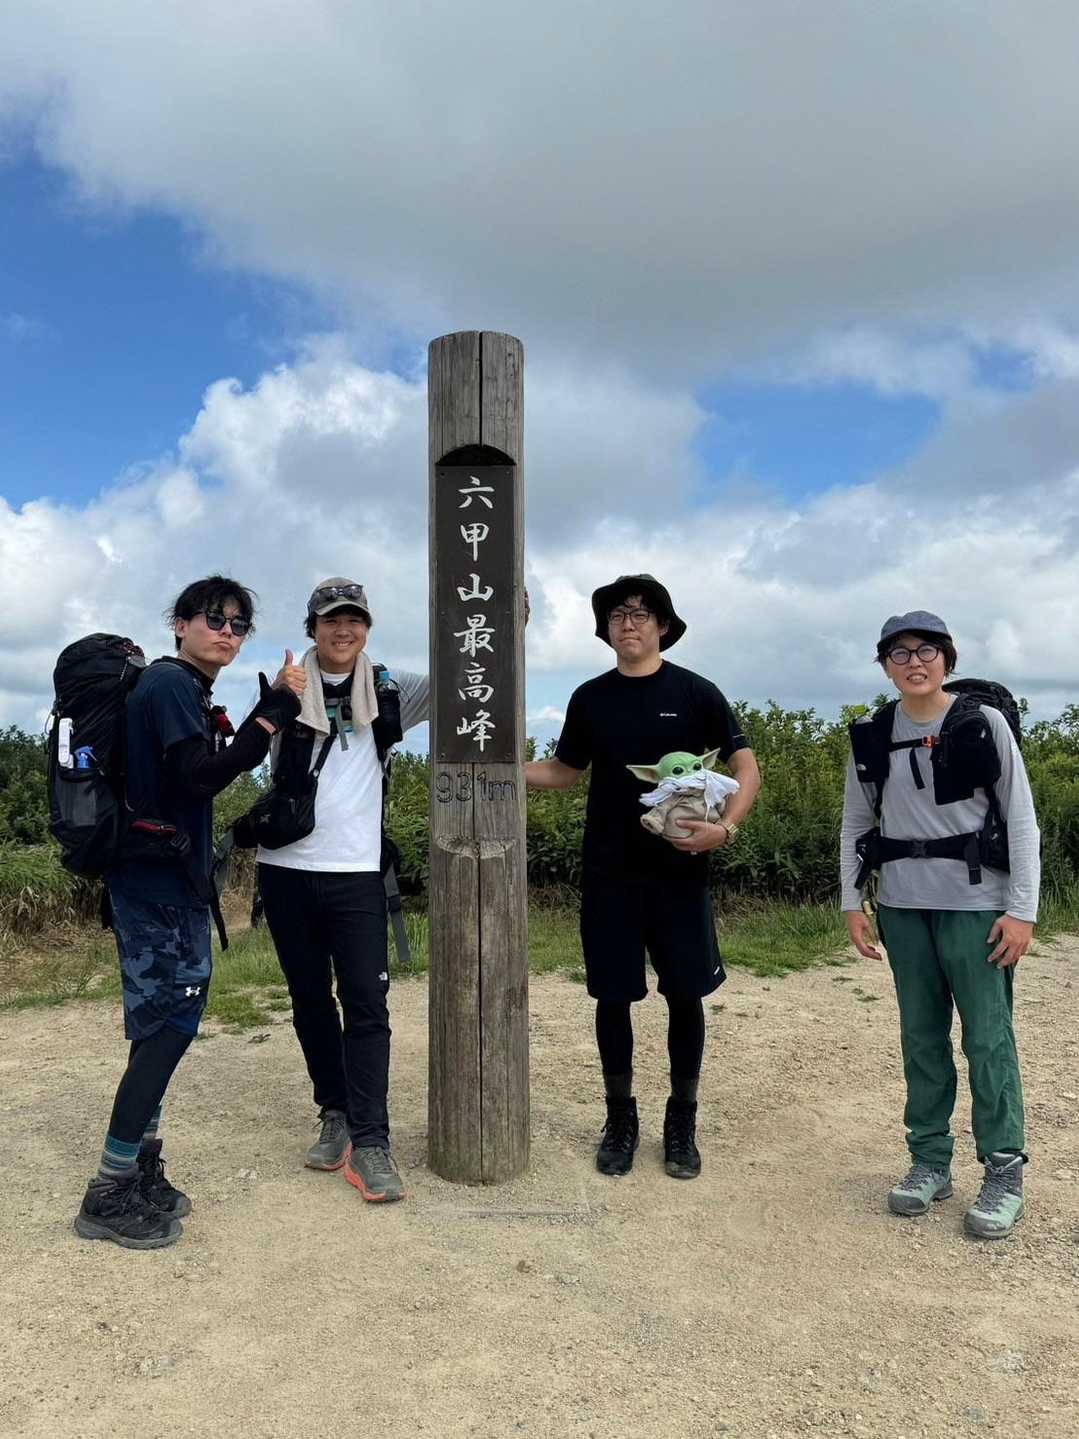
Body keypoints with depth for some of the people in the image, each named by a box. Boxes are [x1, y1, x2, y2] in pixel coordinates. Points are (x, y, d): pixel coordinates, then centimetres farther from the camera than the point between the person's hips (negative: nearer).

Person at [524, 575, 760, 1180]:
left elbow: (747, 766, -3)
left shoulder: (695, 692, -2)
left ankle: (682, 1123, 25)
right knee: (612, 997, 8)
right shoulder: (590, 698, 6)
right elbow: (564, 771, 15)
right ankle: (621, 1119, 26)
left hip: (679, 872, -2)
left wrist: (725, 827, -19)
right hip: (608, 874, 2)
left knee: (685, 996, 6)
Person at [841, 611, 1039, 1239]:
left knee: (989, 1039, 0)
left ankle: (1005, 1173, 15)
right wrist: (852, 904, 5)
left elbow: (1021, 819, -4)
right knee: (922, 1036, 10)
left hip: (977, 905, -3)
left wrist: (1023, 909, -9)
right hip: (904, 907, 3)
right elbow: (857, 824, 10)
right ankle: (930, 1162, 23)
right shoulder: (872, 737, 4)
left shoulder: (984, 723, -4)